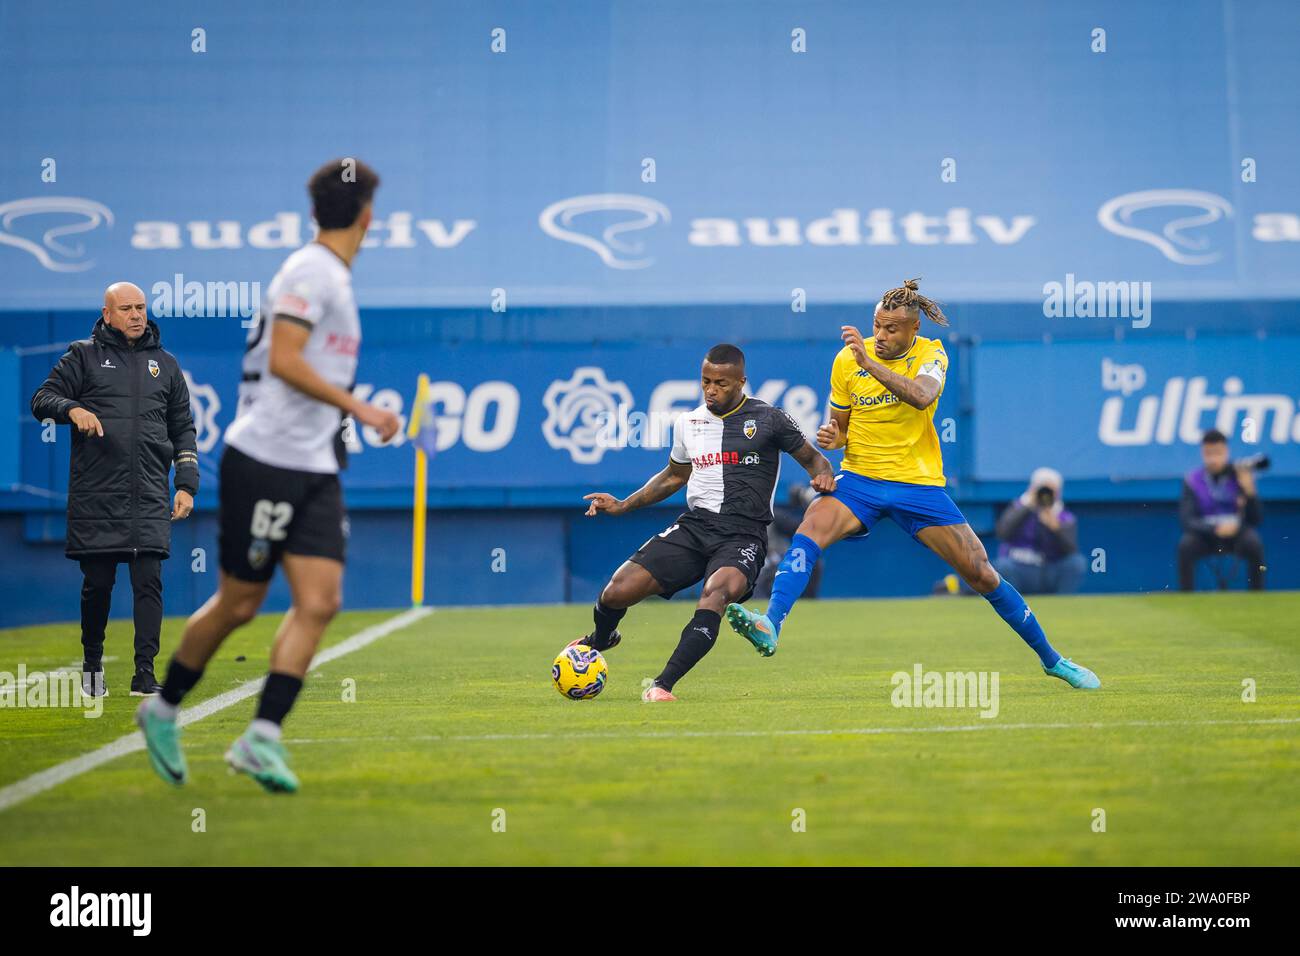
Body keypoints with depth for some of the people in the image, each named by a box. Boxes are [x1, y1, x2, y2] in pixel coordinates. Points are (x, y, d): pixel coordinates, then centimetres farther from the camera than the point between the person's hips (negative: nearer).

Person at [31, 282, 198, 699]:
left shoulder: (165, 364, 16)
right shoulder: (83, 356, 8)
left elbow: (183, 429, 18)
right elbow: (42, 398, 4)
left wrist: (187, 485, 9)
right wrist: (72, 409, -18)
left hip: (149, 499, 2)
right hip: (95, 496, -2)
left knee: (149, 582, -7)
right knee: (97, 583, 2)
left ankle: (145, 675, -4)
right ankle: (92, 661, 23)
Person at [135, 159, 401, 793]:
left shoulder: (335, 279, 16)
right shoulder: (311, 271, -12)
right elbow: (283, 360, -21)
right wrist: (357, 407, -21)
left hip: (315, 468, 8)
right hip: (264, 460, -8)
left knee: (319, 602, -7)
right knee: (238, 604, 2)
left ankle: (262, 738, -8)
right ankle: (163, 710, 23)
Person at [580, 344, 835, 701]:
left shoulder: (768, 419, 0)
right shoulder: (688, 422, 13)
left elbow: (812, 458, 10)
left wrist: (823, 476, -14)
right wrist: (622, 506, 21)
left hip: (743, 534, -4)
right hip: (694, 525, 4)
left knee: (716, 591, -37)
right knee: (616, 592, -9)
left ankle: (662, 685, -38)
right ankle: (599, 641, 28)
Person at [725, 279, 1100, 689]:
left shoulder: (931, 353, -7)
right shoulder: (847, 360, -2)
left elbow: (921, 397, -30)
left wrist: (868, 362, -38)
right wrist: (831, 436, -12)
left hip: (918, 482, -1)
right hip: (859, 479, 1)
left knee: (983, 575, 0)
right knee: (810, 529, -30)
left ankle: (1052, 659, 17)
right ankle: (769, 627, -42)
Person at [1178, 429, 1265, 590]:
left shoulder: (1240, 475, -7)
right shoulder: (1192, 481, -7)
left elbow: (1254, 520, -12)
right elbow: (1187, 521, -15)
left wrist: (1249, 490, -28)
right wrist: (1216, 529, -31)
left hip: (1237, 535, 0)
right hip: (1205, 537, 0)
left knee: (1254, 542, -30)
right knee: (1186, 544, -29)